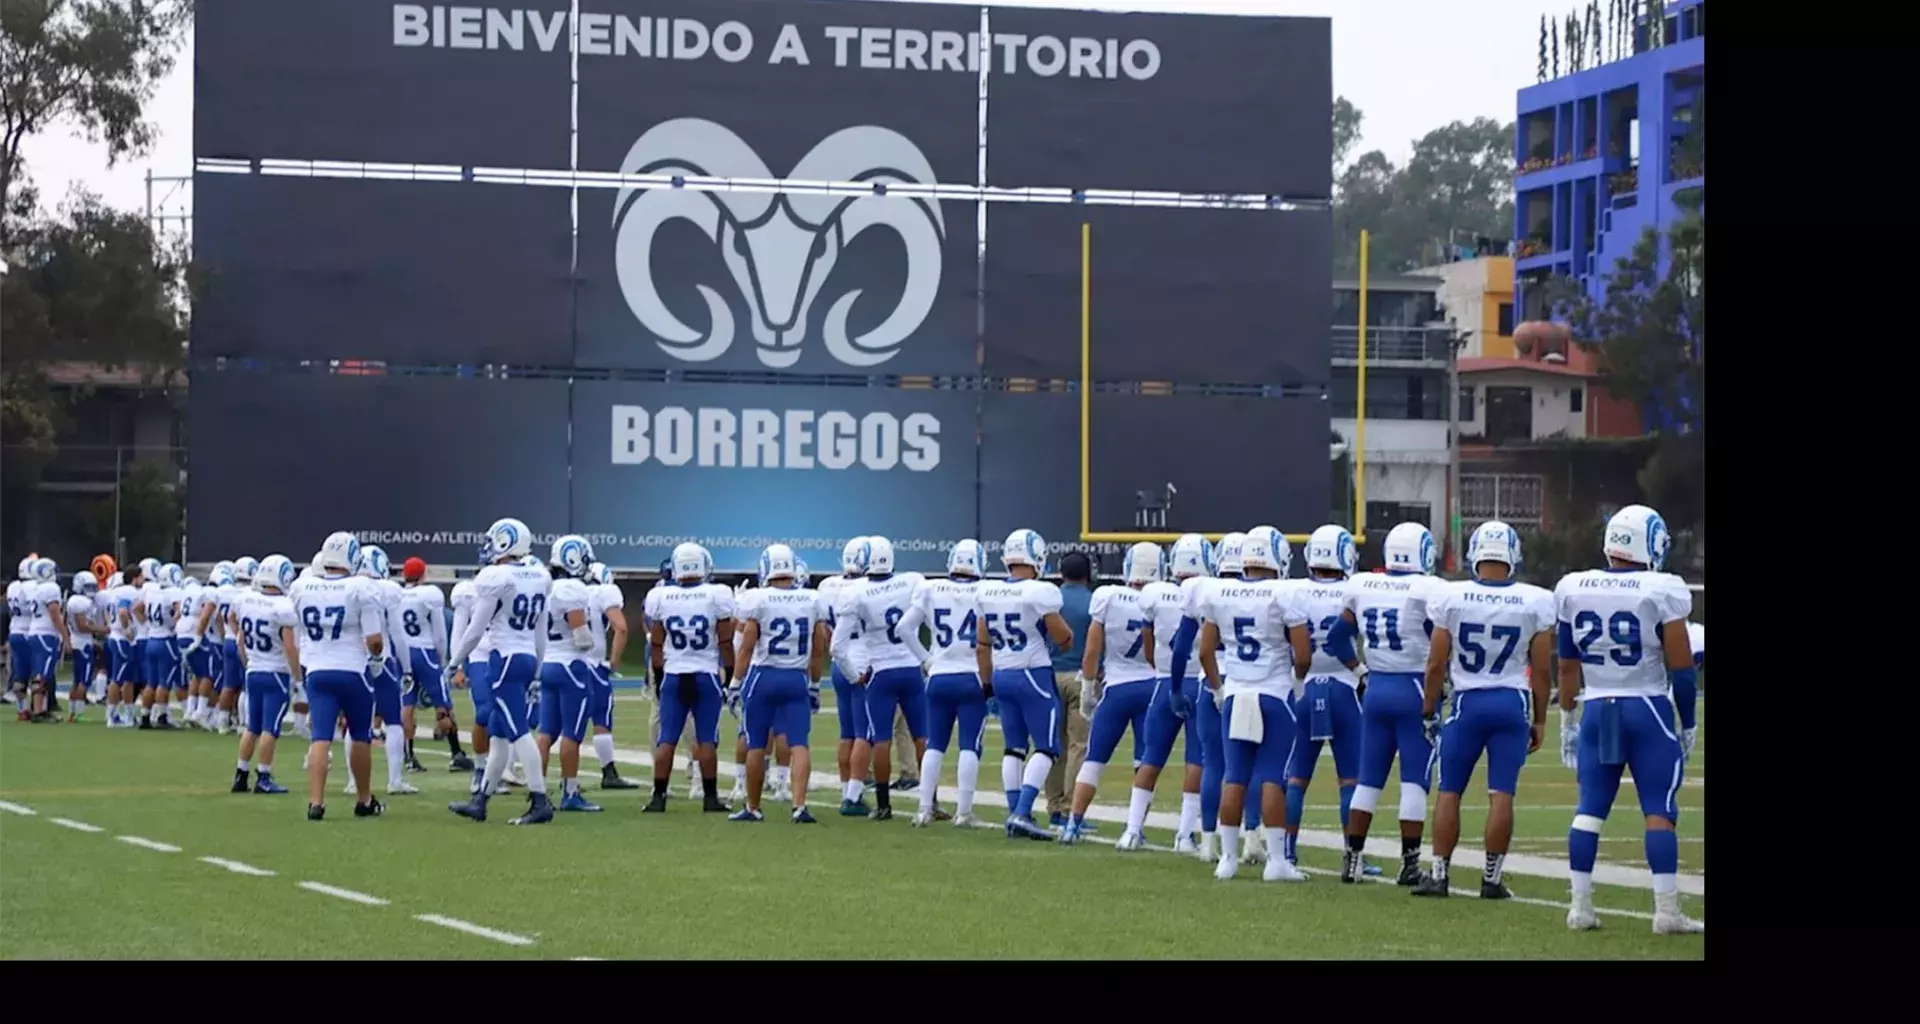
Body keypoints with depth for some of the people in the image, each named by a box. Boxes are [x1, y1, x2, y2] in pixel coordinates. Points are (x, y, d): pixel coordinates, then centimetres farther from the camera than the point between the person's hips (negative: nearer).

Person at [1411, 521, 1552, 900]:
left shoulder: (1452, 597, -6)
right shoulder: (1535, 602, -4)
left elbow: (1436, 663, -2)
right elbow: (1541, 670, 1)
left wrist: (1428, 709, 11)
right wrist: (1539, 719, 11)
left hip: (1468, 701, 0)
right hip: (1512, 703, 0)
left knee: (1450, 790, 8)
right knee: (1501, 793, 2)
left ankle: (1438, 873, 9)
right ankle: (1492, 878, 3)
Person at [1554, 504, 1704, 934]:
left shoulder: (1574, 591, 2)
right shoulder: (1661, 593, -11)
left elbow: (1567, 666, 10)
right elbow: (1682, 669, -8)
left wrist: (1567, 717, 19)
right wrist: (1688, 724, 3)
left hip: (1597, 710, 4)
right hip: (1648, 710, -4)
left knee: (1590, 808, 8)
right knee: (1659, 811, 0)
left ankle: (1580, 906, 7)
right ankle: (1666, 910, -3)